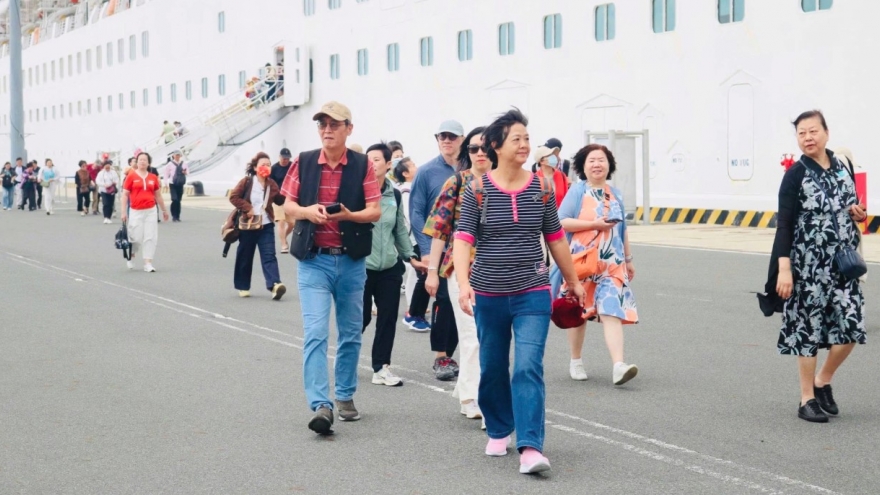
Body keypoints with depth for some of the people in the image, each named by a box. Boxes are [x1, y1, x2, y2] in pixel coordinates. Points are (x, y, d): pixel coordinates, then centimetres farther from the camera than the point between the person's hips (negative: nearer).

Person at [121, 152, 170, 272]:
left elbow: (158, 195, 16)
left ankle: (148, 263, 3)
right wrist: (124, 212, -4)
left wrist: (164, 210, 21)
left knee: (150, 237, -2)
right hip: (136, 211, -2)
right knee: (136, 237, 0)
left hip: (151, 211, 2)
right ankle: (131, 256, 30)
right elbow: (125, 195, 0)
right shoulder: (131, 176, -1)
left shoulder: (153, 177, 6)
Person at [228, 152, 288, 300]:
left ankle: (274, 285, -23)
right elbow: (233, 196, -7)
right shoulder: (246, 182, -6)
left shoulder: (271, 184, 4)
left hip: (266, 225, 2)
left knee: (269, 255, -10)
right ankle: (242, 287, 23)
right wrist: (247, 208, -16)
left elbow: (280, 200, 8)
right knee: (245, 256, 9)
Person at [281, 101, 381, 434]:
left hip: (352, 261, 1)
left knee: (350, 334, 12)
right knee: (315, 333, -12)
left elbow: (375, 212, -3)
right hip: (313, 260, -1)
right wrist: (307, 211, -16)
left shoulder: (362, 165, -1)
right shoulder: (304, 162, 2)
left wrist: (349, 215, -23)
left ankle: (345, 396, 28)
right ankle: (321, 406, -16)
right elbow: (287, 206, 6)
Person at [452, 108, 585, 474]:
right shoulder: (478, 190, -4)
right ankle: (498, 432, 35)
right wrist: (463, 283, -26)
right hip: (489, 295, 0)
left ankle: (530, 447, -16)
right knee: (492, 369, 13)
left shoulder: (541, 189, 1)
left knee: (528, 368, -13)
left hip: (532, 294, 0)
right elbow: (463, 239, -11)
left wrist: (573, 281, 19)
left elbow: (555, 238, 12)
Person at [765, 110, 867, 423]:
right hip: (808, 267, -5)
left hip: (843, 264, 5)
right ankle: (807, 399, 13)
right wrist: (783, 269, -18)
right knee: (809, 327, 2)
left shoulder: (843, 169, 8)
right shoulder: (796, 175, -8)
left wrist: (858, 214, -3)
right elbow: (784, 223, -11)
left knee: (851, 326, 0)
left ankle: (823, 381, 23)